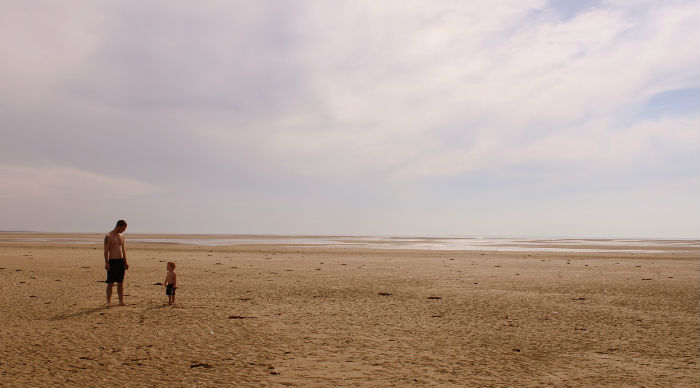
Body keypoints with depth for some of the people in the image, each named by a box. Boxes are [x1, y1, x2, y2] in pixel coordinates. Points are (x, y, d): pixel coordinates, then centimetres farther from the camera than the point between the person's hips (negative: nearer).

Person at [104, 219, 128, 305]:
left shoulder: (121, 236, 14)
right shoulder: (108, 236, -6)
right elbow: (106, 251, -11)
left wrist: (125, 262, 15)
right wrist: (106, 262, -18)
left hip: (121, 261, 6)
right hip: (112, 261, -6)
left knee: (120, 282, 8)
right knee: (110, 283, -2)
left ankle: (121, 301, 12)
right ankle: (109, 302, 4)